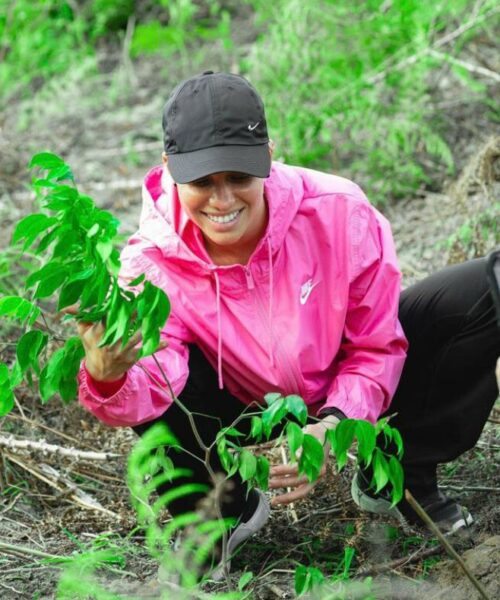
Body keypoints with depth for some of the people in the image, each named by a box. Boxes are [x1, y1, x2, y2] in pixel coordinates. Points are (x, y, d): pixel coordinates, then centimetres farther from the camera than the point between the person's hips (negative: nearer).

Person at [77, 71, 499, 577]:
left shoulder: (338, 212, -25)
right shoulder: (153, 265, -27)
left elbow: (378, 346, -12)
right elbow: (145, 395, -43)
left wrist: (334, 426, -28)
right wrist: (108, 379, -67)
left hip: (344, 406, 1)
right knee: (158, 369, -35)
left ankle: (402, 478, 4)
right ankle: (222, 512, -1)